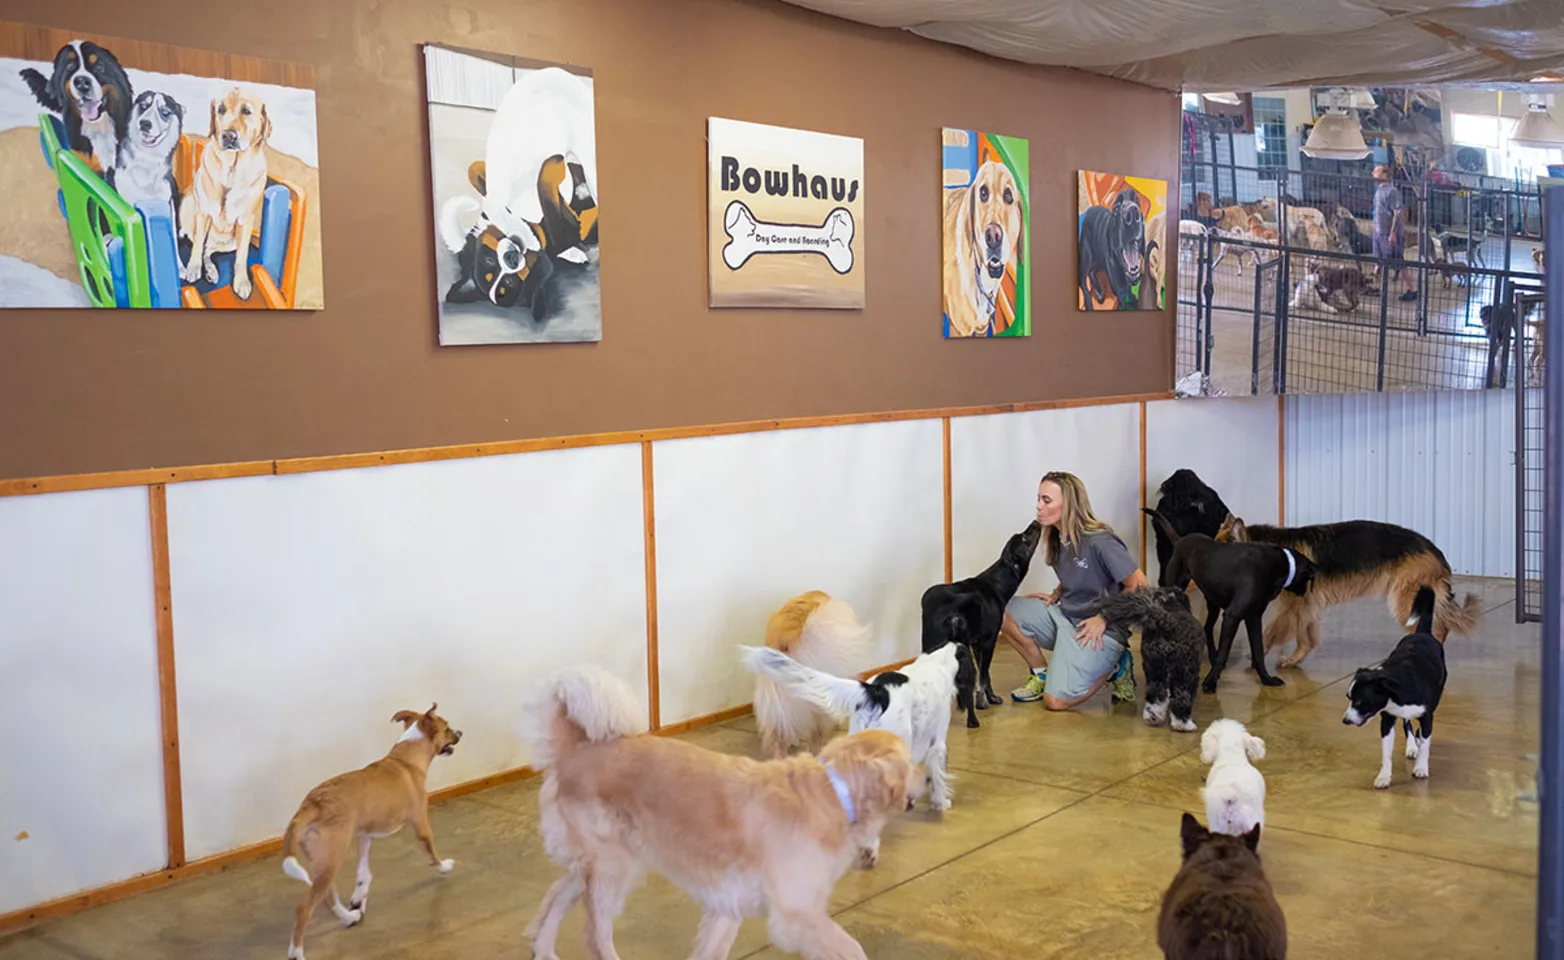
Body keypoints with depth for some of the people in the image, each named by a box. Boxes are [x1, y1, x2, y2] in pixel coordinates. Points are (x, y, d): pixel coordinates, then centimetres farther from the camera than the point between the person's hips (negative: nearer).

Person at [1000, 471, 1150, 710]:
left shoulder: (1099, 542, -21)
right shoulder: (1058, 538, 3)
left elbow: (1138, 584, -18)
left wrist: (1104, 618, -15)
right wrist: (1055, 595, 3)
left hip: (1100, 630, -7)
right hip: (1064, 616, 8)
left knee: (1056, 701, -18)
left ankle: (1112, 666, 6)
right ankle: (1041, 674, 6)